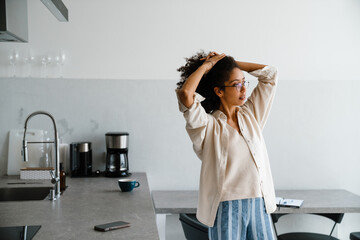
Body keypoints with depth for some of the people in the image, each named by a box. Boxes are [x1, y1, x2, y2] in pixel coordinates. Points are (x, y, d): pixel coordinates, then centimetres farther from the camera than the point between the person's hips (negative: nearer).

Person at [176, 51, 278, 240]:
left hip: (259, 205, 5)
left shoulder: (250, 114, 11)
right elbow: (185, 94, -25)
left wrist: (229, 62, 10)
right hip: (227, 208, -5)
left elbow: (270, 73, 15)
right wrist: (205, 66, -8)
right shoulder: (208, 125, -6)